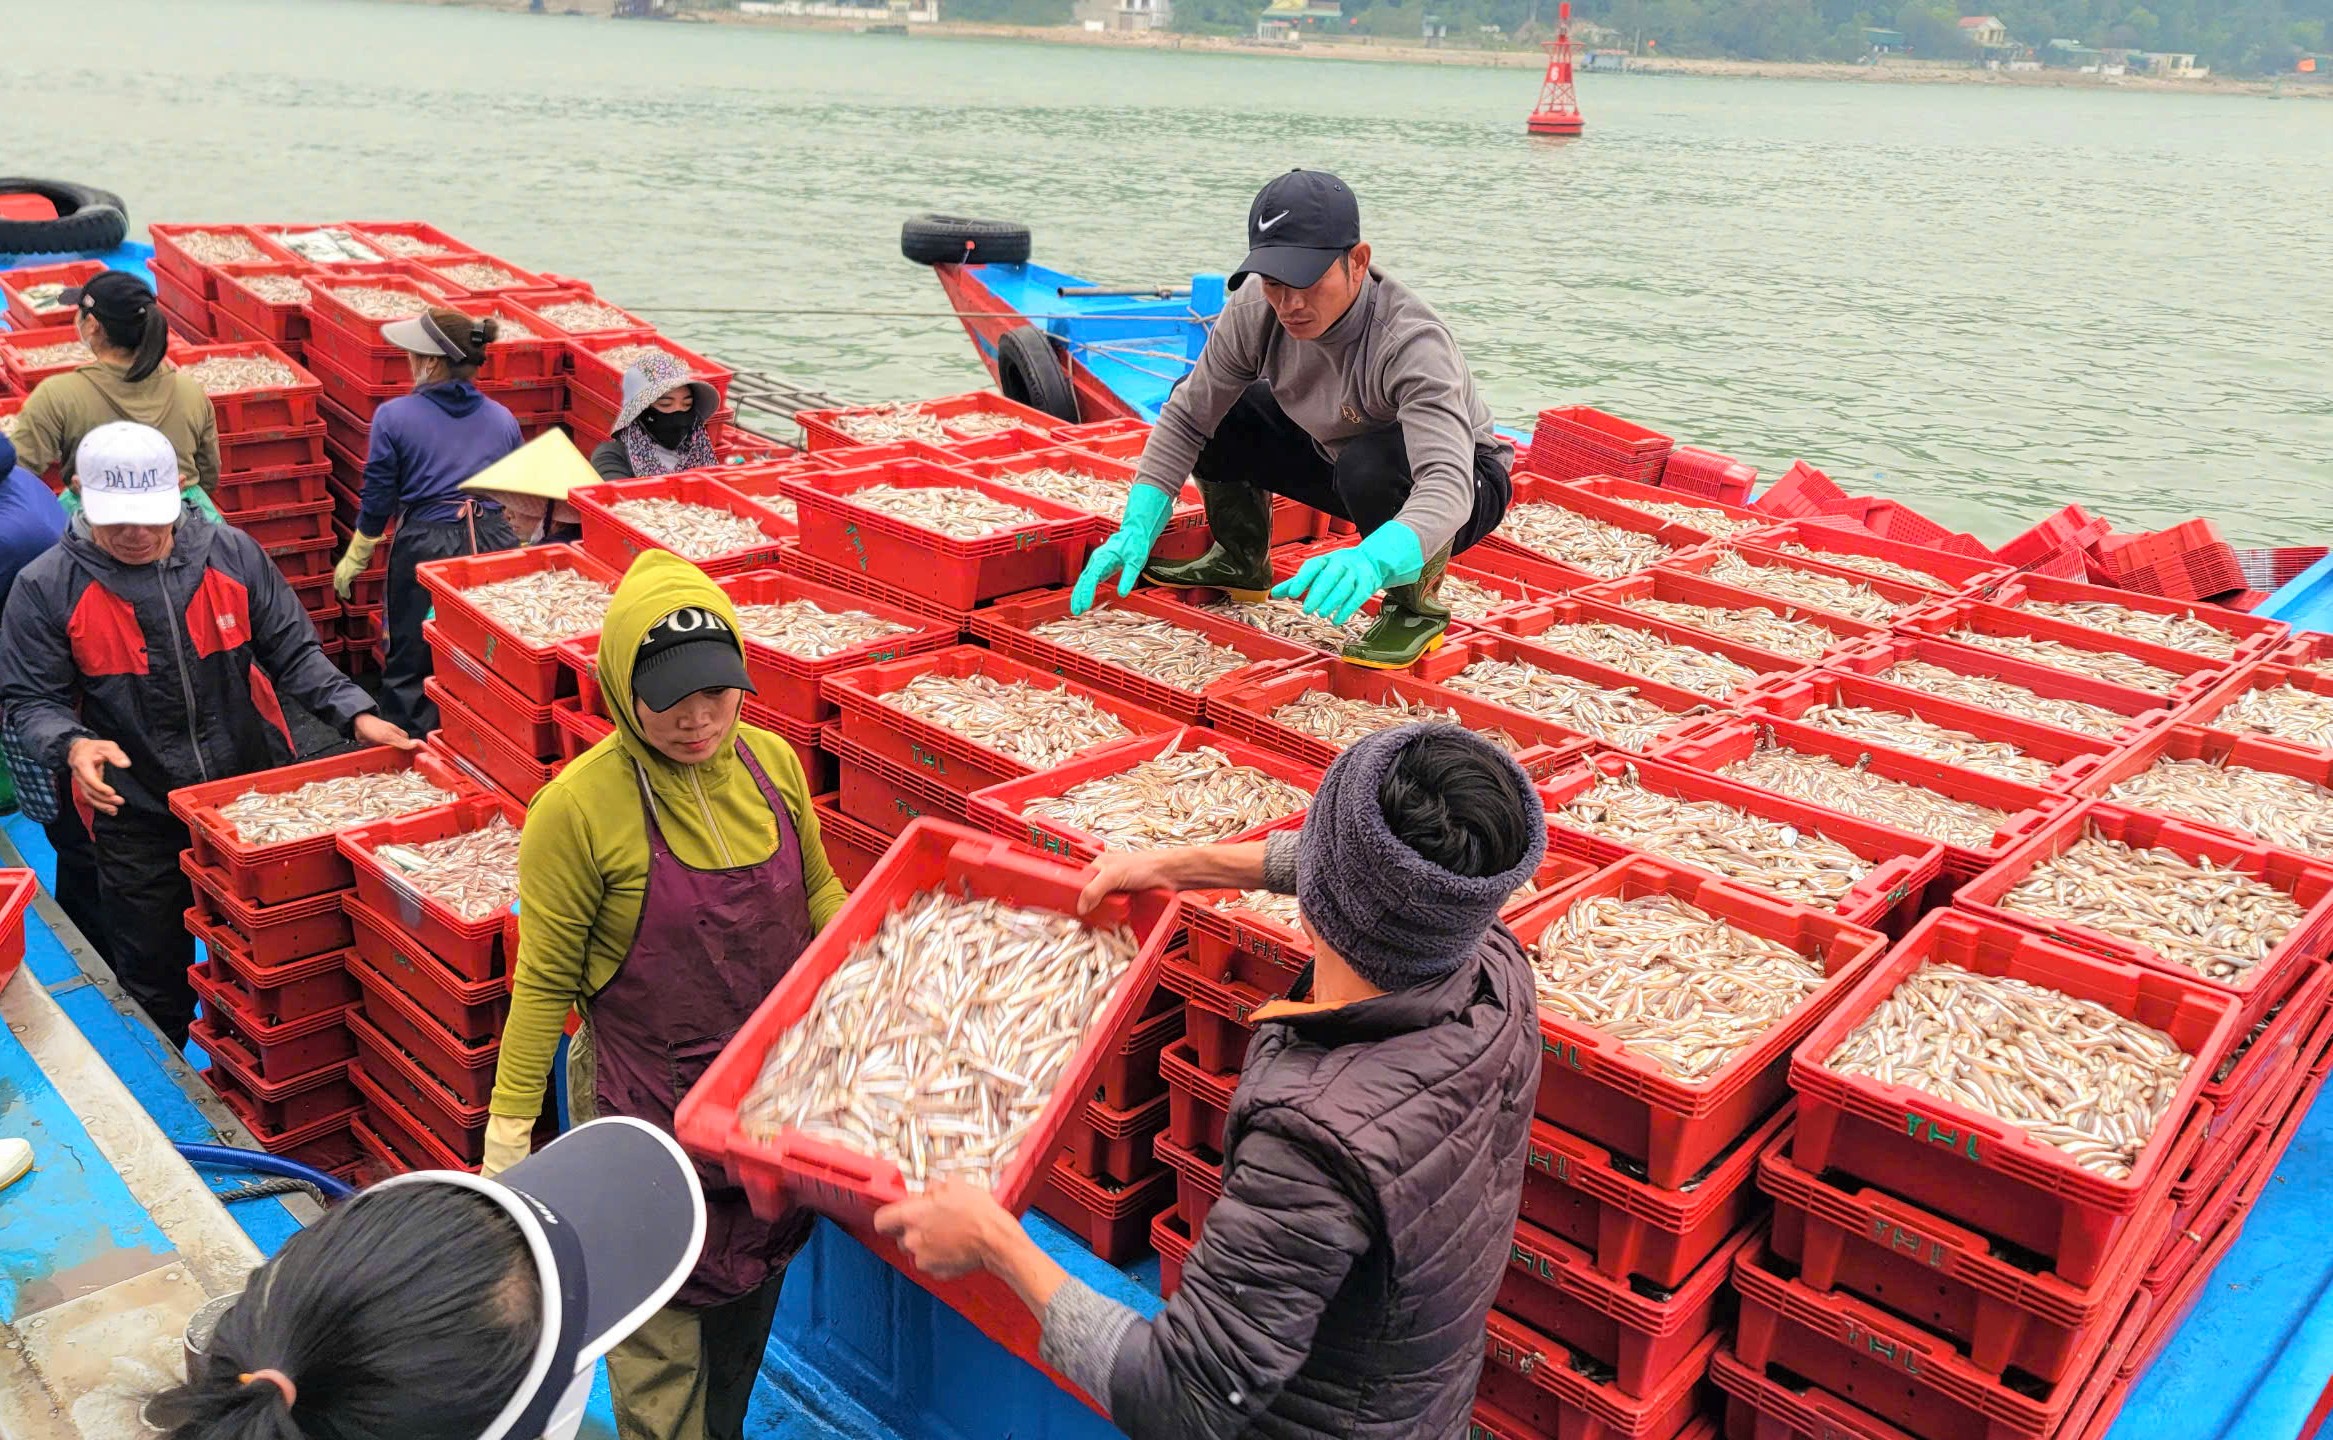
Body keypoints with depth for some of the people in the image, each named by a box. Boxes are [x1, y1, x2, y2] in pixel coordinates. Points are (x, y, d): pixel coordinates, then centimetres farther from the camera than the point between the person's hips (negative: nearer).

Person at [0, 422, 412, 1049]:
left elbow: (293, 653, 3)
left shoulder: (233, 554, -3)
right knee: (153, 985, 14)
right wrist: (73, 745, -24)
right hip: (136, 820, -1)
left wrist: (354, 714, -11)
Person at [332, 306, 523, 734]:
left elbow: (377, 500, -1)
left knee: (410, 667, 10)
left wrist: (353, 562, 12)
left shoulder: (395, 417, -6)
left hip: (422, 548, -3)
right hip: (494, 546, 3)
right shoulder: (503, 419, 4)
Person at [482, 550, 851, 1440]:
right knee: (662, 1342, 6)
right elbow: (545, 982, -11)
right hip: (648, 1111, -5)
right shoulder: (579, 809, -20)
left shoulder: (770, 764, -6)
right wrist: (506, 1137, -8)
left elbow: (817, 895, 10)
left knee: (749, 1306, 23)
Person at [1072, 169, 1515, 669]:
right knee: (1199, 403, -6)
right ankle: (1241, 562, 18)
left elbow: (1447, 486, -48)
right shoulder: (1256, 311, -19)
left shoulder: (1413, 343, -36)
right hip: (1335, 454, 6)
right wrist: (1136, 530, -23)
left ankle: (1416, 604, -10)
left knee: (1370, 464, -39)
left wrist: (1371, 560, -67)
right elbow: (1185, 420, -11)